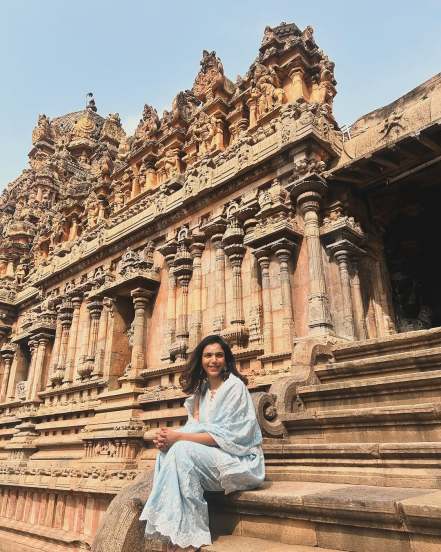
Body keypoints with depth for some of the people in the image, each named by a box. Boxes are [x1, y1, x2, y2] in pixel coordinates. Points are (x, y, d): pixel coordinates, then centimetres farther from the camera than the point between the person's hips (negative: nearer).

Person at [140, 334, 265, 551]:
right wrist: (169, 437, -15)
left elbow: (225, 436, -18)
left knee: (182, 450, -27)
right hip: (209, 456, 7)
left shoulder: (235, 386, -11)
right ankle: (175, 534, -15)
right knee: (166, 451, -16)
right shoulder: (201, 390, 11)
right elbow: (195, 430, 6)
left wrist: (179, 437, -22)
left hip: (240, 461, -7)